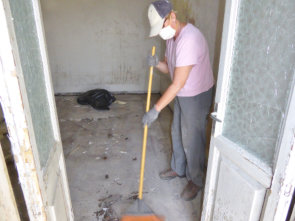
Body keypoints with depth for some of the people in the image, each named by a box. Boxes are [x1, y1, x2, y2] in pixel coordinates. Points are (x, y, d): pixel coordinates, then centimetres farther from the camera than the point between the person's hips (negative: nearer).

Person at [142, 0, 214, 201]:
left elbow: (178, 83, -31)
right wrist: (157, 63, -16)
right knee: (177, 133, 20)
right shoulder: (171, 36, 1)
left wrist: (156, 109, -28)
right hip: (181, 94, 9)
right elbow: (168, 68, 7)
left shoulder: (189, 39, -30)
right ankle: (179, 168, 42)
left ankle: (196, 181, 28)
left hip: (197, 96, -9)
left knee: (192, 140, 5)